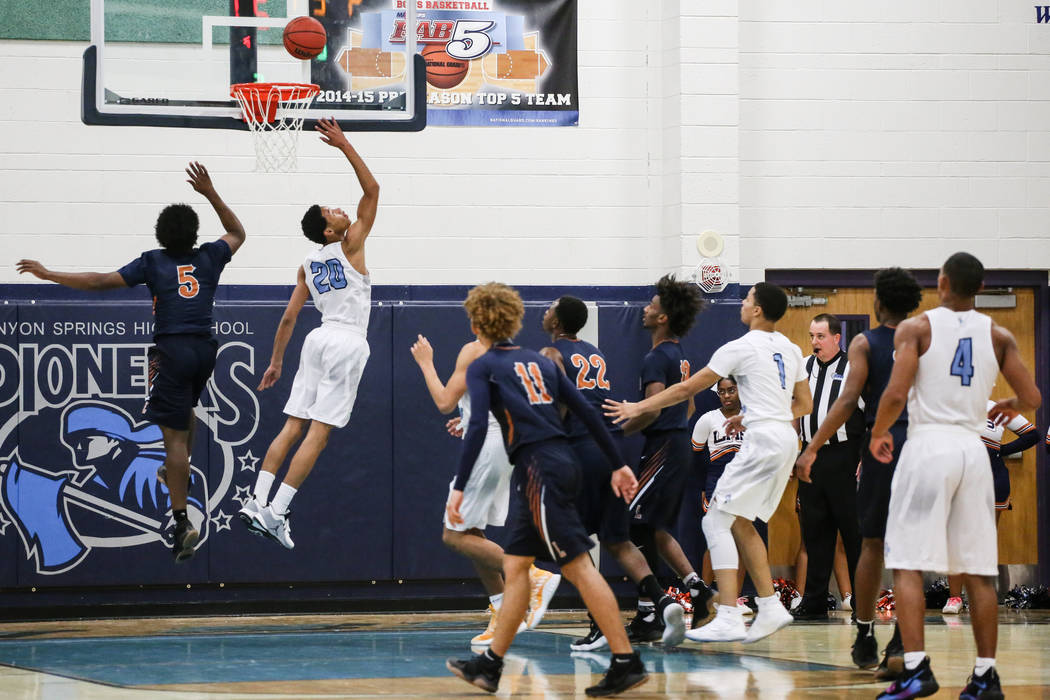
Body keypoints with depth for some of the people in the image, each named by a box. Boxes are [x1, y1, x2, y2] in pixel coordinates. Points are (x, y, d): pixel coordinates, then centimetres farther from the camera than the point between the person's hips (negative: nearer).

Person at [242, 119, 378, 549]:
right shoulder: (350, 244, -3)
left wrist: (276, 361, 19)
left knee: (292, 427, 8)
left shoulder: (307, 266, 13)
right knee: (318, 433, -8)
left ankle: (257, 501, -2)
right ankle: (276, 513, -15)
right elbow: (371, 190, -4)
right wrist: (344, 146, -3)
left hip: (319, 339, 6)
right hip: (348, 342, -6)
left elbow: (288, 318, 12)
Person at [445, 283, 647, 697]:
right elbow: (586, 412, 14)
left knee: (578, 566, -10)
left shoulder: (483, 367, -1)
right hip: (561, 461, 8)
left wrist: (459, 487, -14)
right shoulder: (539, 361, 18)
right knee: (514, 564, 14)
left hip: (539, 469, -8)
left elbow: (478, 427, -14)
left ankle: (626, 663, -14)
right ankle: (490, 665, 19)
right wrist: (618, 464, 17)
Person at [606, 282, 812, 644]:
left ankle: (728, 619, -14)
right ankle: (770, 607, 16)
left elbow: (687, 388, -4)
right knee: (740, 523, 18)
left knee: (717, 520, -6)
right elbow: (804, 404, 22)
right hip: (786, 440, 9)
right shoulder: (790, 350, 15)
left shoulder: (742, 347, -8)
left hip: (763, 440, -8)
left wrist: (639, 407, 4)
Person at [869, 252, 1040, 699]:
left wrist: (878, 434, 6)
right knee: (977, 570, 9)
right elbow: (1032, 398, 5)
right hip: (973, 450, 4)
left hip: (928, 445, -4)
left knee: (907, 565, -3)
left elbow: (895, 394, -13)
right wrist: (1010, 408, 28)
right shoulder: (998, 335, 8)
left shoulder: (916, 328, -2)